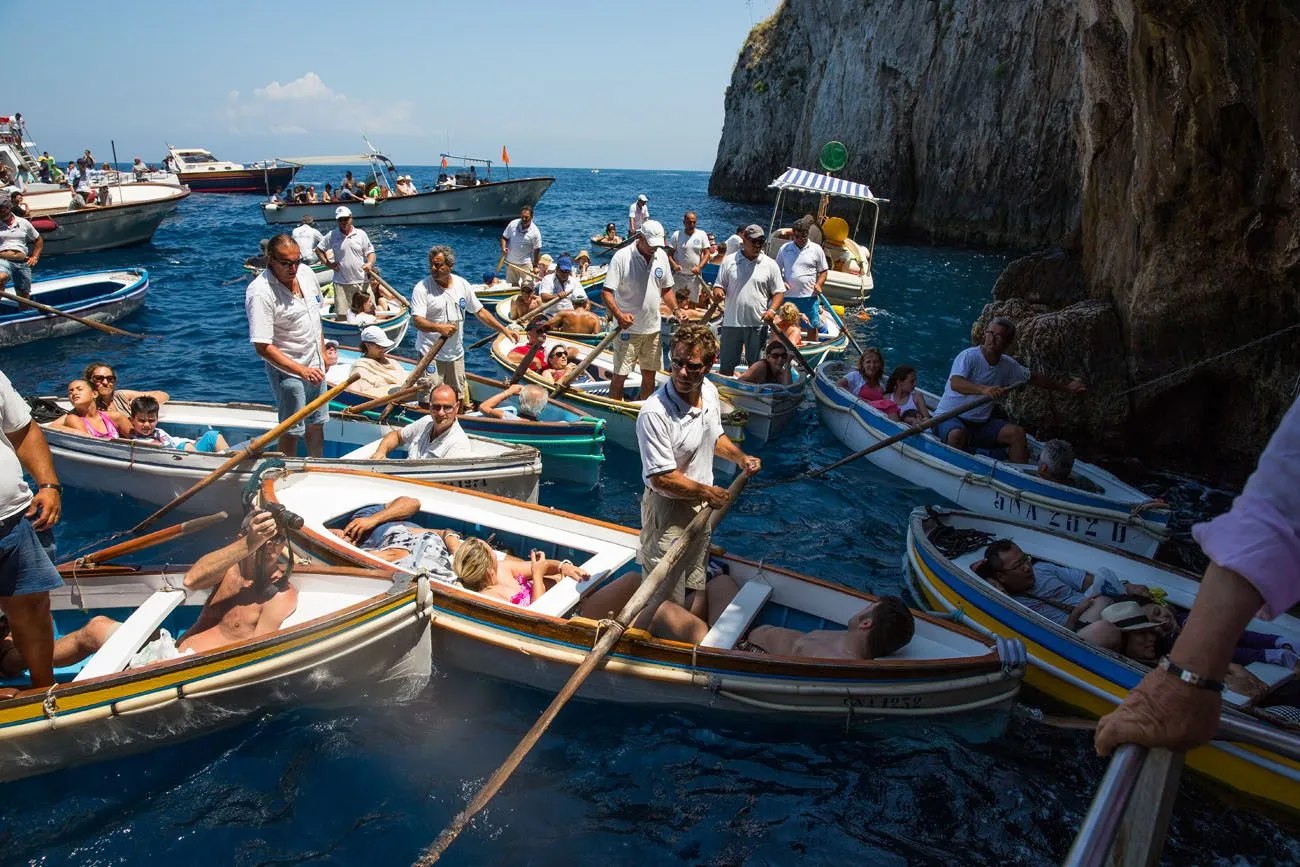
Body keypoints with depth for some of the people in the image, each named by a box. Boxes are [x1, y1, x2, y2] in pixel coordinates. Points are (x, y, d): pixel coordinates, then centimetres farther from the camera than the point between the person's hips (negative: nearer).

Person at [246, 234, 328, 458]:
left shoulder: (306, 273, -2)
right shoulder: (260, 293, -25)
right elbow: (263, 347, -26)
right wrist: (301, 371, -31)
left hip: (314, 365, 7)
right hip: (288, 372, -7)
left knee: (316, 424, 19)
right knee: (291, 431, 5)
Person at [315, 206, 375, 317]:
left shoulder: (361, 234, 3)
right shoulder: (332, 235, 2)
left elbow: (370, 252, 5)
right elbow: (318, 249, 12)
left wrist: (370, 263, -15)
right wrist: (328, 263, 1)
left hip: (362, 282, 0)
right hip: (341, 283, 0)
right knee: (342, 315, 2)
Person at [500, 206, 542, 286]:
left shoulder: (535, 232, -13)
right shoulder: (513, 224, -6)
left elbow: (537, 250, -6)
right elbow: (504, 237, 5)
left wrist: (535, 266, -7)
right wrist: (503, 248, -15)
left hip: (526, 263, -3)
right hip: (511, 262, 4)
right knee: (514, 284, 16)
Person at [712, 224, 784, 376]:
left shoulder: (770, 264, 2)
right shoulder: (729, 261, 3)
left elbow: (779, 292, 5)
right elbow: (719, 286, 8)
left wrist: (772, 310, -14)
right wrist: (718, 292, -16)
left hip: (757, 323, 0)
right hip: (731, 322, 1)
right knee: (726, 365, 8)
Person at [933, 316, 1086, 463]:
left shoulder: (1008, 365, 6)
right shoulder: (969, 356, -15)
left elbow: (1034, 378, 25)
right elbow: (955, 383, -33)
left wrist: (1066, 388, 30)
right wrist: (983, 389, -49)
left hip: (981, 424, 6)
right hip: (950, 417, -6)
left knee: (1017, 432, -13)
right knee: (957, 435, -38)